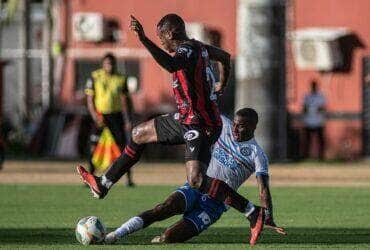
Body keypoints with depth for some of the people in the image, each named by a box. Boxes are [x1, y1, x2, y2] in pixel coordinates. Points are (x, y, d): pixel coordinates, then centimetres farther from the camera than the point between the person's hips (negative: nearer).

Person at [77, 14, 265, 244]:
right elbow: (225, 57, 26)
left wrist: (144, 40, -48)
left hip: (200, 125, -11)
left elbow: (171, 65, -44)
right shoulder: (198, 47, 9)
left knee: (196, 181, -22)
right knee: (139, 134, 21)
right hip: (187, 119, 11)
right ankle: (103, 185, 33)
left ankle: (254, 213, -19)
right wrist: (221, 86, 42)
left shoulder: (186, 51, -20)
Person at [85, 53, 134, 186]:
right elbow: (90, 99, -3)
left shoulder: (120, 79, 3)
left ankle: (129, 178, 2)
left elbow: (124, 101, 7)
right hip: (100, 116, -2)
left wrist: (128, 120, 2)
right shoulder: (95, 77, -3)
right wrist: (95, 116, -14)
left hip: (116, 115, 2)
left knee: (122, 146, -2)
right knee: (96, 148, -5)